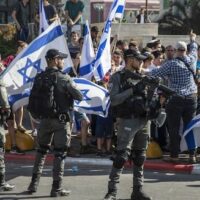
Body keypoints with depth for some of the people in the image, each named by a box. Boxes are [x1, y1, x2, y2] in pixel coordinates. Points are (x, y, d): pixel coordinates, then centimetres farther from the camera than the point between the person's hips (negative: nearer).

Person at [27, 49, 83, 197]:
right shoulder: (64, 78, -14)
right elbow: (79, 97, -12)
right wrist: (69, 90, 6)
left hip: (44, 118, 5)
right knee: (60, 153, 1)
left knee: (42, 150, 18)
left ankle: (34, 184, 16)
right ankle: (56, 188, 1)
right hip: (61, 119, -5)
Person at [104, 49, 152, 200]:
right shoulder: (117, 78, -3)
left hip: (144, 121, 6)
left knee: (140, 158, 9)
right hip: (128, 121, -6)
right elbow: (114, 100, -13)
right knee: (121, 157, -11)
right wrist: (132, 90, -18)